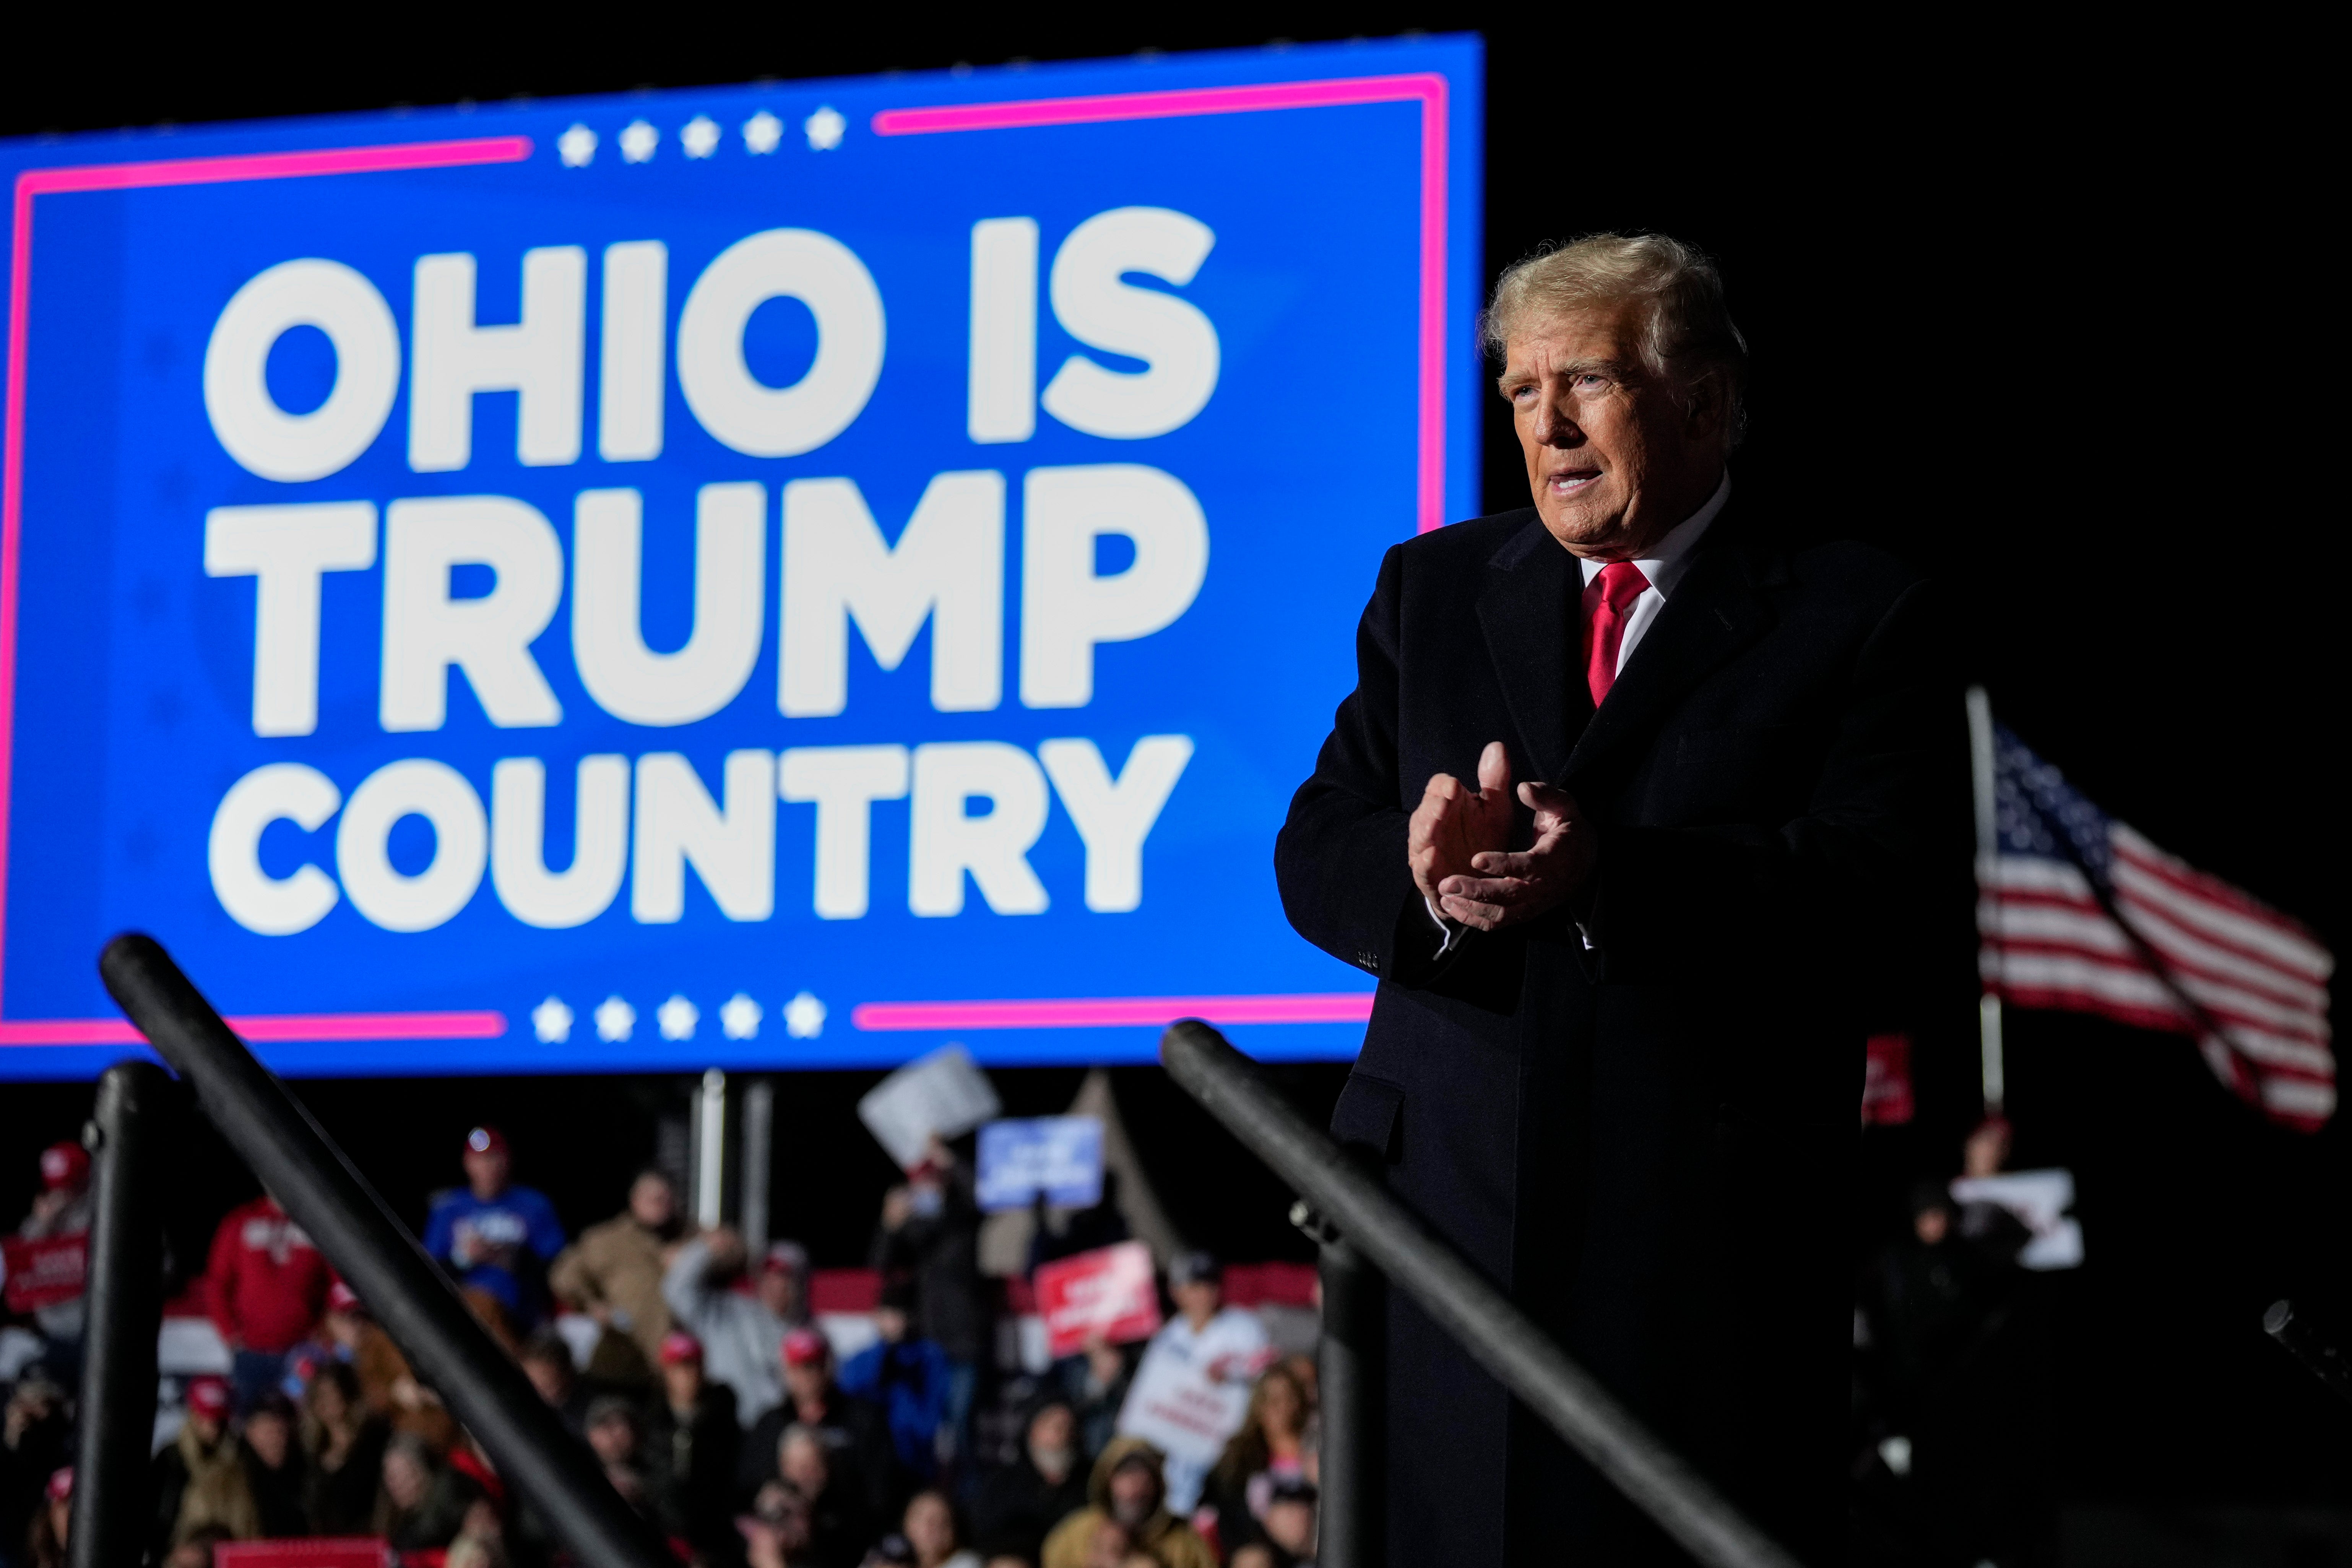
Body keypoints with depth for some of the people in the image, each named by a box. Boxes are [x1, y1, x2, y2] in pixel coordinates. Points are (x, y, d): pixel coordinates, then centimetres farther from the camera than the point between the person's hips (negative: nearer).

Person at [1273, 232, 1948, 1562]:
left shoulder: (1860, 617, 2)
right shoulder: (1432, 588, 16)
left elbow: (1875, 900, -12)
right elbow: (1316, 855, 7)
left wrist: (1610, 875, -27)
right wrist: (1425, 875, -18)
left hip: (1707, 1243, -3)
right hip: (1442, 1205, 3)